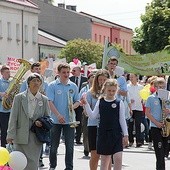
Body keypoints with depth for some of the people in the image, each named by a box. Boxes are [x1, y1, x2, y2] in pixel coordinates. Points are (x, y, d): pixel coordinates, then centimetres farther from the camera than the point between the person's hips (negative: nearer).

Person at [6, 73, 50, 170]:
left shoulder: (44, 100, 7)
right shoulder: (19, 98, 2)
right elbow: (13, 118, 0)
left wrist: (41, 122, -8)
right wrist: (11, 135, -7)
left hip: (36, 138, 2)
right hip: (21, 137, -2)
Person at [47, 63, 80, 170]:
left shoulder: (73, 86, 6)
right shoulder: (52, 86, -3)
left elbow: (78, 101, 12)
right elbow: (50, 102, -9)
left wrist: (73, 106, -12)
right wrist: (58, 115, -20)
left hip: (69, 120, 2)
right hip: (56, 120, -2)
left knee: (70, 146, 1)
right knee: (54, 145, 9)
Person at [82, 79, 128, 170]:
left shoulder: (119, 103, 0)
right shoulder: (100, 102, 5)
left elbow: (122, 120, 1)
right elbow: (93, 115, 2)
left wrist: (125, 135, -2)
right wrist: (86, 104, -6)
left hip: (116, 133, -2)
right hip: (103, 133, 2)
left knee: (118, 157, -12)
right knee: (104, 159, 9)